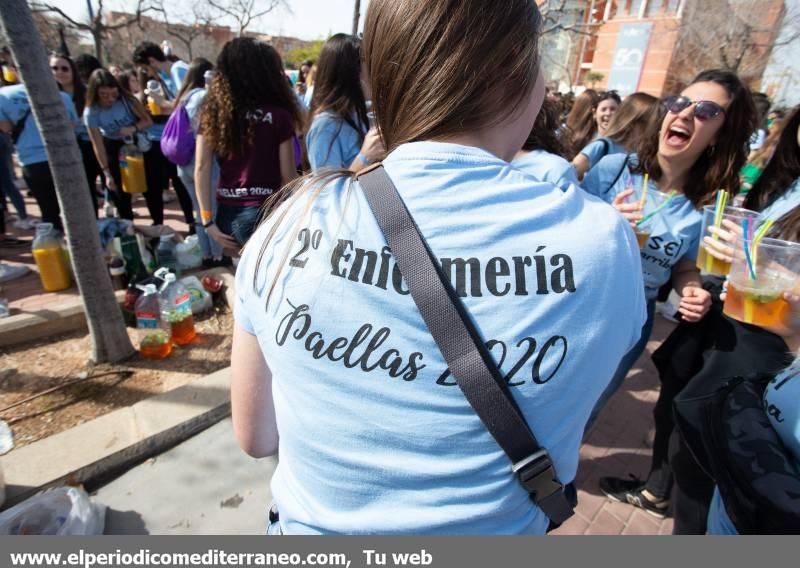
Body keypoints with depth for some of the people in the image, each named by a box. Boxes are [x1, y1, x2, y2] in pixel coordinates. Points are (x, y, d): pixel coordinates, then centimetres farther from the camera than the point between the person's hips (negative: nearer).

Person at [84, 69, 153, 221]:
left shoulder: (126, 100, -25)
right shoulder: (91, 112, -23)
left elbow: (148, 121, -15)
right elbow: (98, 145, -19)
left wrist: (133, 128, -36)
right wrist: (107, 173, -21)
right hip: (113, 146, 0)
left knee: (150, 186, 1)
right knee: (119, 190, 1)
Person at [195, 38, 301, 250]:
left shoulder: (213, 111, 5)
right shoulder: (278, 116, -7)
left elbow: (202, 169, 1)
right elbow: (288, 177, -4)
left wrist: (208, 220, 4)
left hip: (226, 213, 5)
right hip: (264, 214, -5)